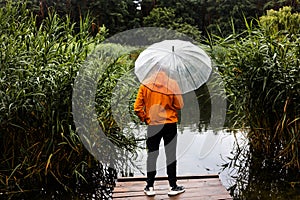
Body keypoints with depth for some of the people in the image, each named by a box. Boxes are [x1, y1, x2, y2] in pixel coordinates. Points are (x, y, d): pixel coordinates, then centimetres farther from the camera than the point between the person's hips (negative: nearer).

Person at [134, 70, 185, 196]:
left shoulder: (145, 84, -4)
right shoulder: (172, 84, -8)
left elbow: (138, 107, -4)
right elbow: (179, 105, -6)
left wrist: (144, 119, 10)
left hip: (152, 124, 1)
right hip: (170, 124, -1)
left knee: (152, 154, 10)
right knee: (171, 154, 7)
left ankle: (150, 187, 14)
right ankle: (173, 187, 13)